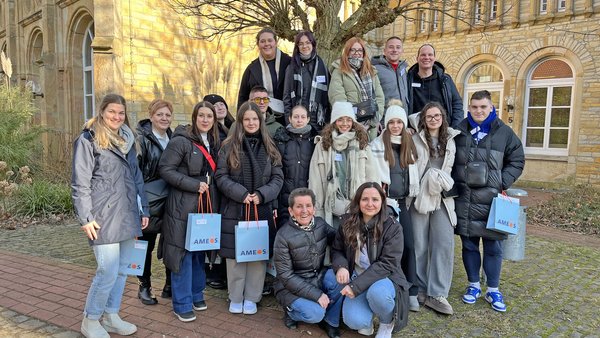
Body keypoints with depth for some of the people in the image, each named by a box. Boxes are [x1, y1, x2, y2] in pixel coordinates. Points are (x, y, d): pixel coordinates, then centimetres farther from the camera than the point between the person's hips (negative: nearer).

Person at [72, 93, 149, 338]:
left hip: (127, 214, 7)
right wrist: (86, 218, -13)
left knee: (121, 269, 12)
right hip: (104, 216, -6)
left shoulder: (128, 139, 14)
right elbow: (80, 183, -8)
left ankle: (111, 316, 28)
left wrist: (144, 209, 13)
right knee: (108, 271, -5)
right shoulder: (88, 139, -5)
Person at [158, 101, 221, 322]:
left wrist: (209, 186, 3)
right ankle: (182, 304, 12)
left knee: (201, 251, 15)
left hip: (207, 204, 7)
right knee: (184, 253, 0)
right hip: (184, 205, -6)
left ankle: (197, 295, 31)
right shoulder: (181, 141, -11)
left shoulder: (215, 142, 11)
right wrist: (194, 185, -19)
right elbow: (166, 169, -14)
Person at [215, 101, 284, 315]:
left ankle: (251, 298, 20)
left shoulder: (269, 148, 8)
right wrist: (241, 194, -15)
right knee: (235, 255, 5)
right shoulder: (229, 146, 2)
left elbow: (278, 178, 4)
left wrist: (261, 195, -12)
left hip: (262, 210, 2)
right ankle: (235, 298, 21)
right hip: (234, 210, -1)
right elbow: (221, 176, -3)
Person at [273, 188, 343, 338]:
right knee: (316, 313, -26)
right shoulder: (283, 236, -19)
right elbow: (286, 276, -18)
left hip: (318, 277, 5)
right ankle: (290, 311, 7)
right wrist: (316, 294, -21)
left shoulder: (320, 223, -5)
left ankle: (331, 322, 0)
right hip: (292, 286, -4)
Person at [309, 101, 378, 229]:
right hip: (333, 208, -1)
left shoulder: (362, 143, 7)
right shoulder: (322, 145, 3)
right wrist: (316, 209, 0)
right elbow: (315, 180, 3)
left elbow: (371, 176, 5)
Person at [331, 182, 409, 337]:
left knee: (377, 293, -38)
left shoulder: (392, 227, -13)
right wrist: (341, 266, -16)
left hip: (385, 278, -2)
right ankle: (367, 317, 14)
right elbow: (336, 250, 9)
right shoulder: (348, 224, -2)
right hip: (357, 279, 2)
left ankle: (387, 323, -2)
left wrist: (356, 286, -26)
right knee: (354, 322, -26)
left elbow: (387, 264, -19)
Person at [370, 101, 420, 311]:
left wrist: (409, 197, 13)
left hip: (401, 202, 5)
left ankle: (411, 292, 11)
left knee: (408, 245, 2)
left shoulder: (409, 145, 11)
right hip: (384, 202, -4)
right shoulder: (377, 145, -5)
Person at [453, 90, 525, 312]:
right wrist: (454, 184, 1)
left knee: (493, 246, 6)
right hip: (464, 199, 1)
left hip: (492, 200, -1)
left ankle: (493, 290, 21)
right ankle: (473, 285, 27)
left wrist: (503, 184, -5)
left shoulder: (504, 132, 2)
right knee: (469, 245, 11)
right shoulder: (459, 131, 4)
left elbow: (517, 161, 7)